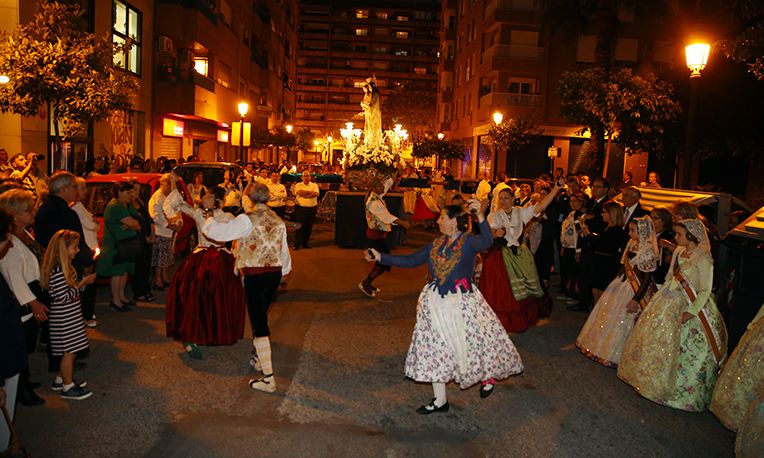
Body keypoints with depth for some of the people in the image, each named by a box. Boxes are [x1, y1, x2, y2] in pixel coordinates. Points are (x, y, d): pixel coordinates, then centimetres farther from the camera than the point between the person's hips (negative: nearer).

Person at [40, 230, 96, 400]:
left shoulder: (65, 266, 8)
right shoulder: (57, 270, -24)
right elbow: (64, 296, -24)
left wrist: (83, 281, 3)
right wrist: (82, 283, -19)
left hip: (71, 315, 10)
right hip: (64, 317, -10)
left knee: (70, 350, 19)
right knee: (70, 351, 1)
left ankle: (61, 379, 35)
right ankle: (68, 387, 13)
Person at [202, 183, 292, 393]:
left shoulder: (248, 220, -13)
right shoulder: (278, 220, 8)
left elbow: (216, 232, -13)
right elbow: (284, 251, 17)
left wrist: (210, 219, 9)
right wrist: (284, 270, 34)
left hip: (254, 275, -7)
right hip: (275, 273, 7)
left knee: (259, 323, -3)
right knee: (261, 316, 25)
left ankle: (268, 379, -2)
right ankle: (258, 357, 43)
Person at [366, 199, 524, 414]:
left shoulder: (468, 241, -10)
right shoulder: (436, 244, 8)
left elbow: (487, 242, -32)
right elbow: (411, 260, 10)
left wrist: (480, 216, -47)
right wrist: (381, 257, 8)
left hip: (462, 301, -6)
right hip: (436, 302, 6)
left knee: (474, 341, 6)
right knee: (434, 347, 8)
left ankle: (488, 376, 41)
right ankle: (440, 401, 21)